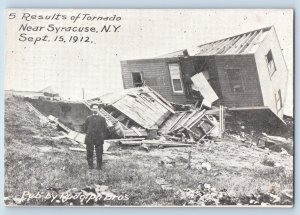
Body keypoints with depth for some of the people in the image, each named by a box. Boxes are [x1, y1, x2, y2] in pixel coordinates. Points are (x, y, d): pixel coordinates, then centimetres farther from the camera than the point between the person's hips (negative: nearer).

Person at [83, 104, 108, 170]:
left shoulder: (102, 119, 5)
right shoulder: (88, 118, 10)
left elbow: (105, 129, 8)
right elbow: (85, 128, 17)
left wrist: (103, 137, 6)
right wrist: (88, 134, 11)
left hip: (99, 139, -1)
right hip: (89, 139, 1)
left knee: (99, 154, -1)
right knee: (89, 153, 3)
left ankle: (99, 167, 9)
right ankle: (90, 165, 16)